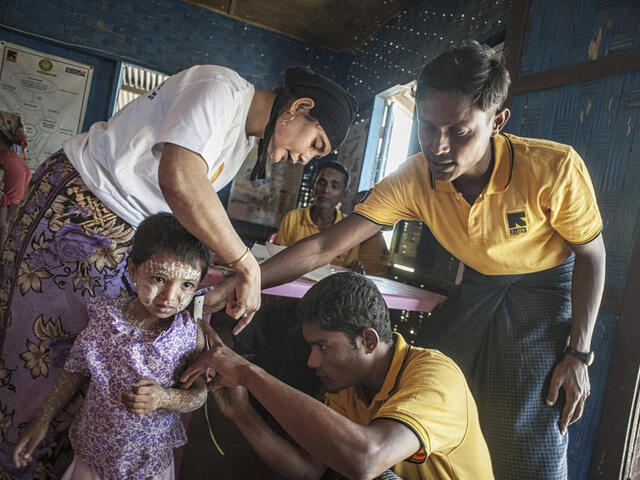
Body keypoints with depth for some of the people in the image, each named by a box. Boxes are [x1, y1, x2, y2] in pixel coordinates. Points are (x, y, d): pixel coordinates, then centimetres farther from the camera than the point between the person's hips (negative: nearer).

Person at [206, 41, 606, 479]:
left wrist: (579, 355, -15)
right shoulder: (413, 181, -23)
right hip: (479, 286, 3)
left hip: (548, 286, -3)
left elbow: (591, 253, -13)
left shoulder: (554, 168, -30)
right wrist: (236, 284, -34)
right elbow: (325, 247, -25)